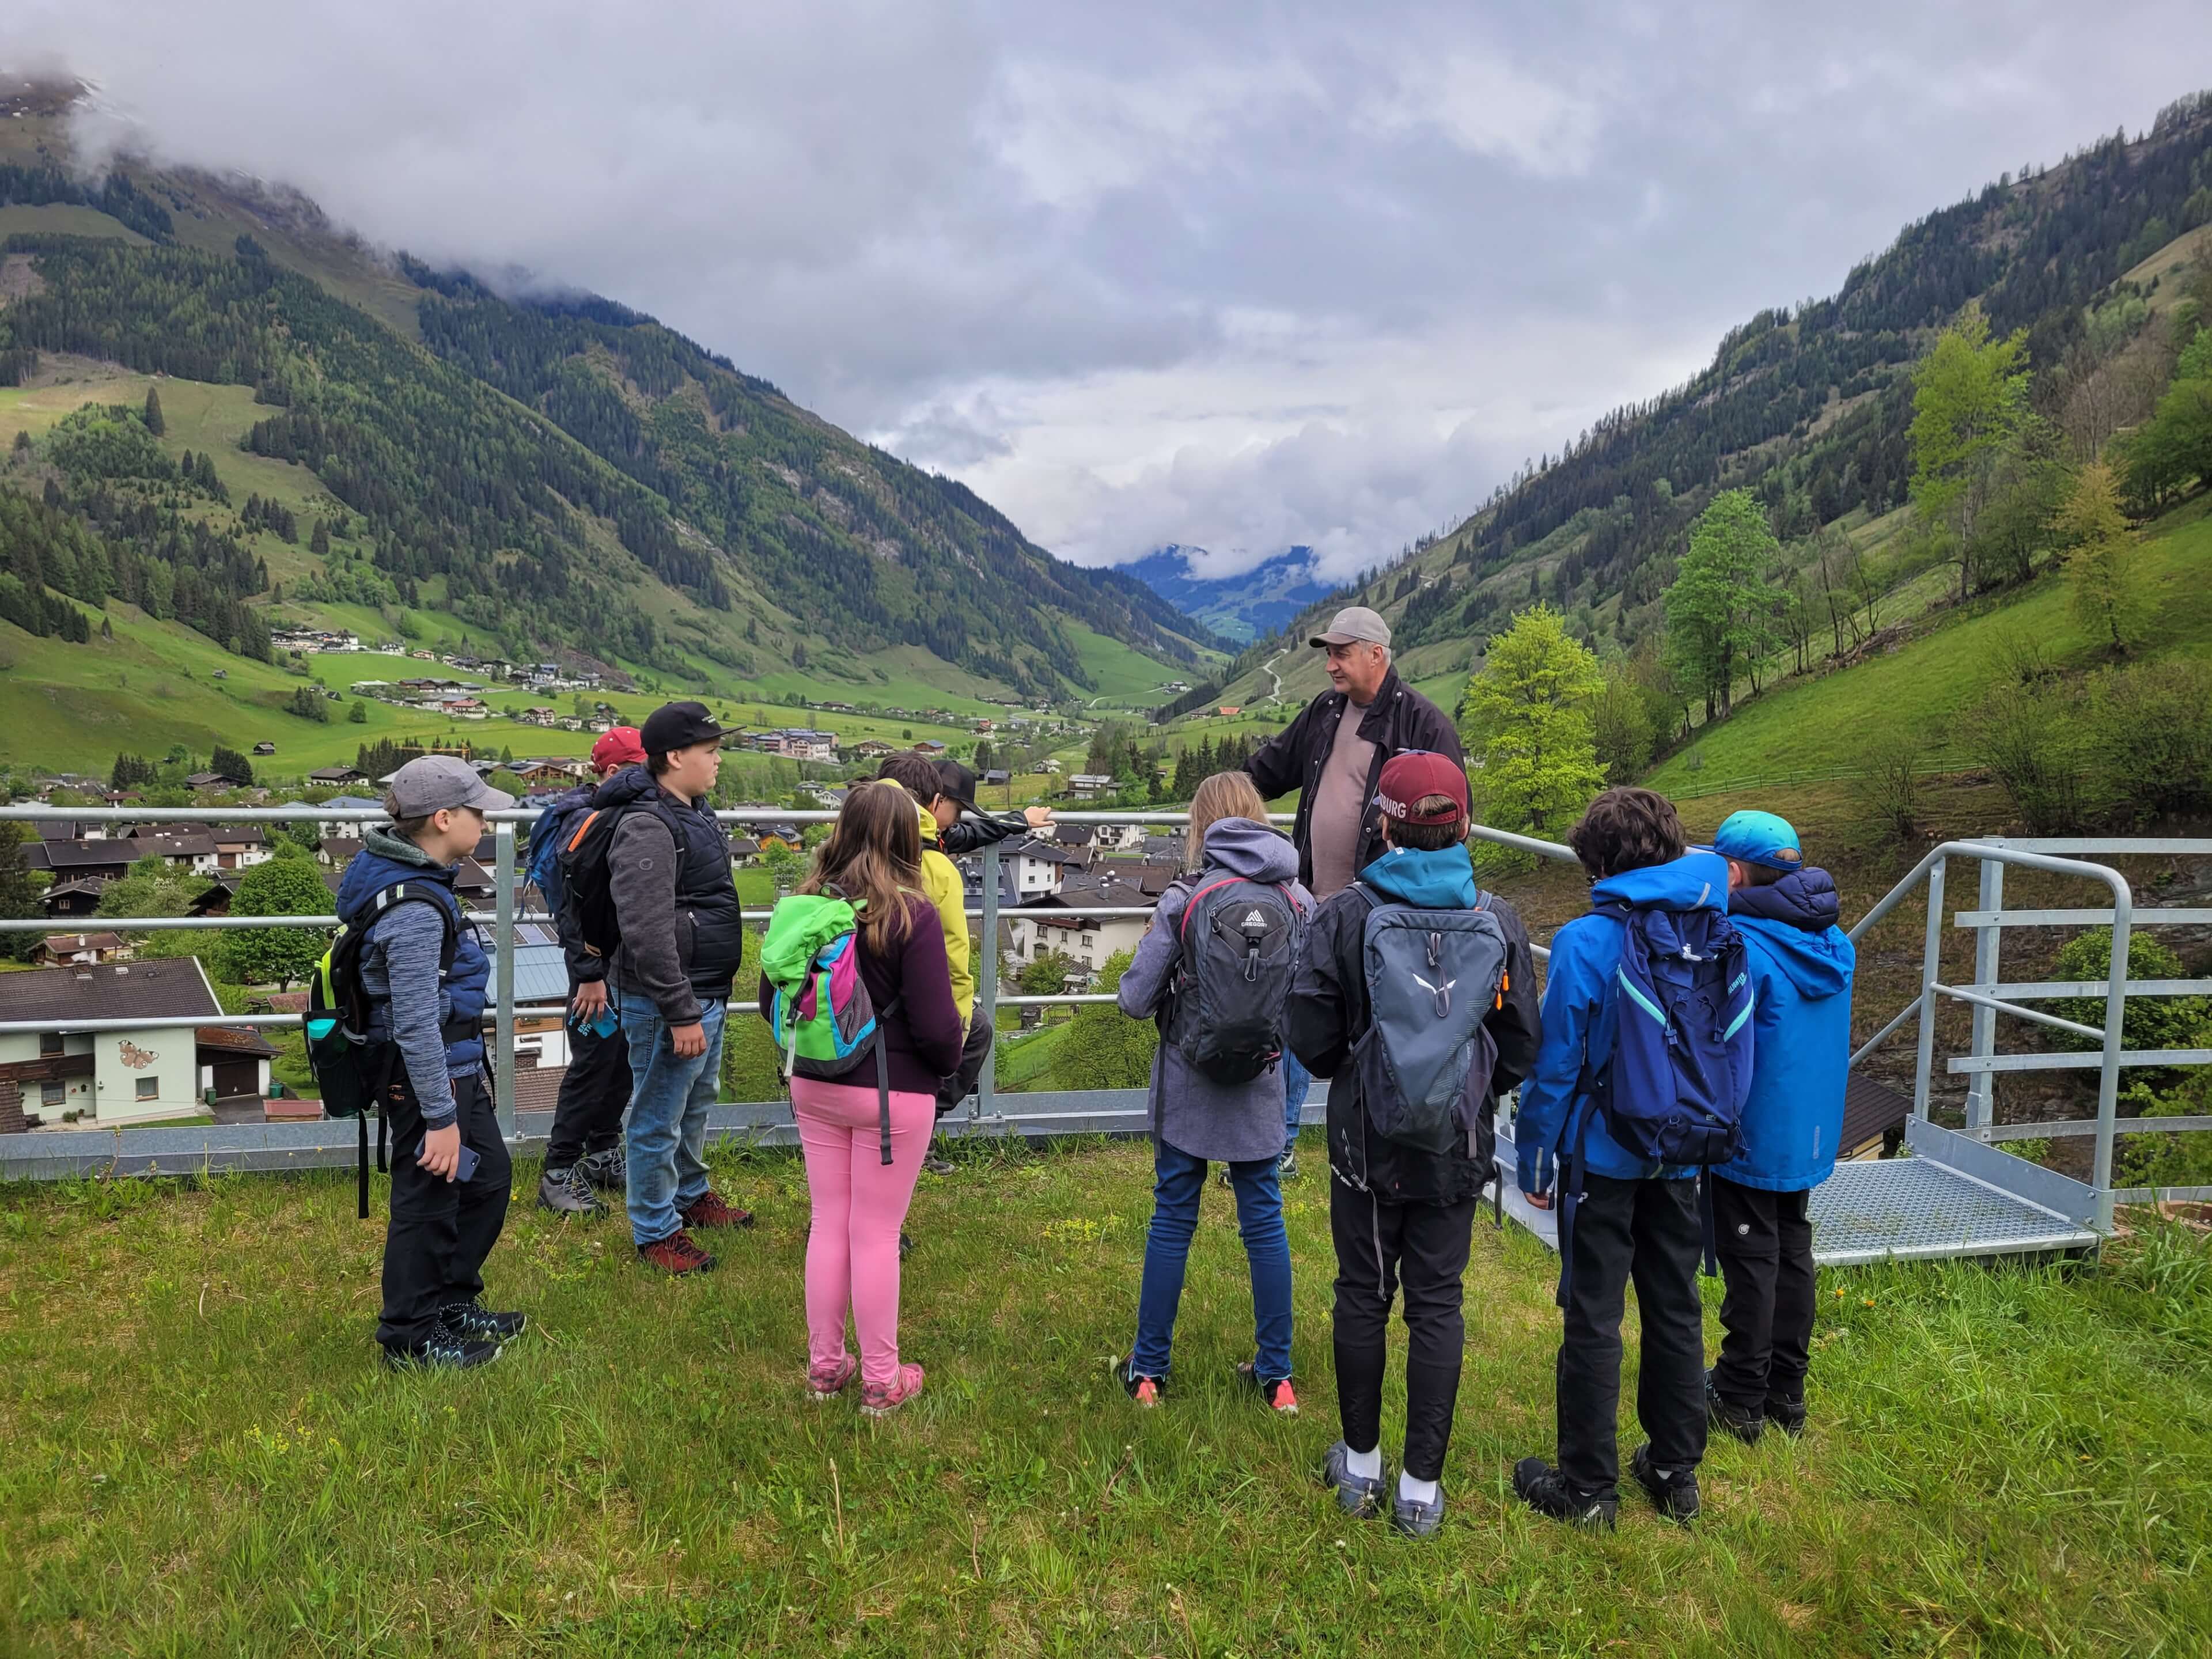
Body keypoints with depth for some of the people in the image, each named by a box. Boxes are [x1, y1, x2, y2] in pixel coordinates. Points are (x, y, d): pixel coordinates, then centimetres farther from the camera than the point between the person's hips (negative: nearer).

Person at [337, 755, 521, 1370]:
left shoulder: (415, 878, 5)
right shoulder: (415, 910, -27)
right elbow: (416, 1026, -27)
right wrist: (440, 1118, -22)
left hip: (456, 1067, 10)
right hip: (426, 1078, -10)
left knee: (487, 1177, 21)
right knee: (428, 1201, 6)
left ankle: (452, 1305, 37)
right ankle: (410, 1338, 24)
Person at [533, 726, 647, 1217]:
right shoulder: (584, 822, -17)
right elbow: (575, 906, -21)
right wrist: (589, 975, -22)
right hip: (599, 966, -9)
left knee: (624, 1061, 15)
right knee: (593, 1064, -3)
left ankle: (603, 1156, 30)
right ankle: (558, 1174, 8)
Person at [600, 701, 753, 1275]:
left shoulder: (694, 810, 9)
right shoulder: (647, 829, -22)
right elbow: (647, 935, -27)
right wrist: (680, 1013, -25)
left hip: (708, 992, 10)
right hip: (668, 1001, -10)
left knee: (697, 1101, 25)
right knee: (659, 1119, 5)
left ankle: (692, 1194, 44)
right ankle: (656, 1229, 20)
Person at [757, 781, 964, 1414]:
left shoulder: (805, 905, -4)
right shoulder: (911, 915, -18)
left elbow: (771, 1001, 6)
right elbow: (936, 1025, -18)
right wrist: (948, 1064, 3)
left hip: (814, 1088, 4)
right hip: (893, 1096, -4)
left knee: (828, 1224, 16)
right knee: (876, 1235, 7)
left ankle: (825, 1364, 29)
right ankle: (881, 1380, 20)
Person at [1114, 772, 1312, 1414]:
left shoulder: (1184, 899, -14)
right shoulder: (1299, 900, -5)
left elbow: (1135, 999, -12)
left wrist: (1152, 955, 8)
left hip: (1188, 1086, -2)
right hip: (1260, 1087, 2)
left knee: (1172, 1222, 11)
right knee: (1264, 1222, 14)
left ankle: (1148, 1369, 23)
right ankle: (1276, 1374, 24)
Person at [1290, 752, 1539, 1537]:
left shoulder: (1344, 915, -13)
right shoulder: (1499, 921, -6)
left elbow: (1312, 1039, -12)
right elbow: (1521, 1048, 0)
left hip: (1367, 1143, -1)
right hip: (1458, 1149, 1)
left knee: (1363, 1295, 14)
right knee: (1438, 1304, 10)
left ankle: (1360, 1464, 29)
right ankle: (1422, 1486, 18)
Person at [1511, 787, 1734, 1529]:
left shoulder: (1585, 942, -17)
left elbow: (1556, 1060, -15)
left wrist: (1533, 1153, -4)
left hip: (1604, 1154, -5)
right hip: (1683, 1157, 5)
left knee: (1593, 1321, 6)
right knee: (1676, 1313, 17)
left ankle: (1587, 1488, 16)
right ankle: (1676, 1474, 30)